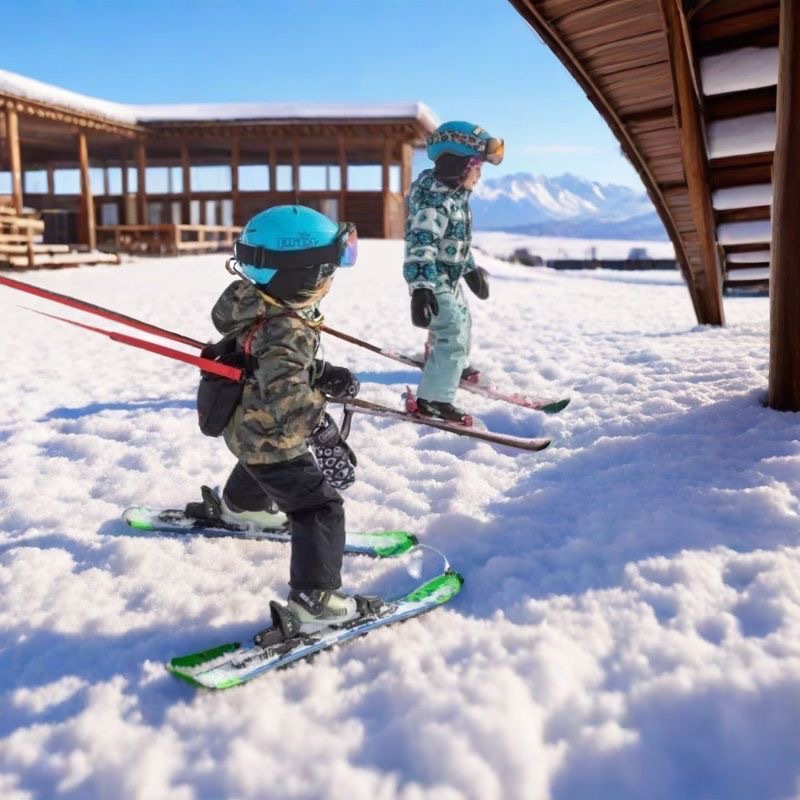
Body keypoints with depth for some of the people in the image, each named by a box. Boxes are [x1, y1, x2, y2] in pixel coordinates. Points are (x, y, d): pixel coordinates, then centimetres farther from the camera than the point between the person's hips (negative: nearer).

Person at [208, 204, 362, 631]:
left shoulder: (254, 300, -10)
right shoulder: (284, 332, -38)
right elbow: (287, 395, -52)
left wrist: (324, 373, -4)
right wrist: (322, 435, -57)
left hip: (250, 426, 10)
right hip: (271, 438, -10)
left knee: (258, 469, 40)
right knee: (320, 510, -5)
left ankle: (240, 506, 71)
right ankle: (314, 599, -1)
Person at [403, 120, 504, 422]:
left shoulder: (455, 194, 7)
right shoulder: (434, 197, -26)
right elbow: (420, 242, -37)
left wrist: (471, 269, 30)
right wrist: (421, 287, -46)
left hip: (450, 278, 11)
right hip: (433, 281, -11)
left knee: (460, 321, 30)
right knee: (453, 336, -17)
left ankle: (454, 367, 56)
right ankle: (432, 399, -13)